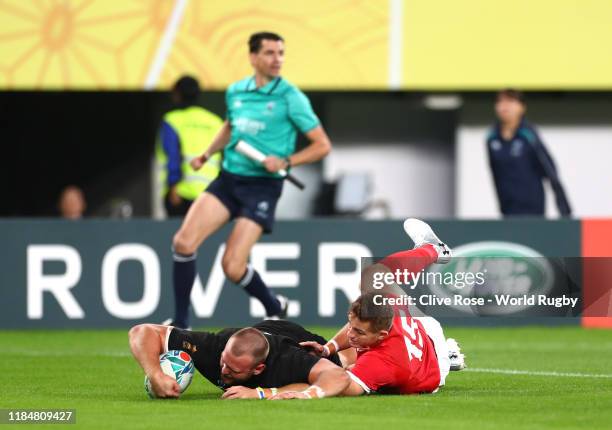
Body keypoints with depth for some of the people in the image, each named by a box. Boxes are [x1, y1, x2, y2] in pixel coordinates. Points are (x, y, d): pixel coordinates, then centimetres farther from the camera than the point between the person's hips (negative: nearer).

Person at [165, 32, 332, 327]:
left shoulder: (291, 98, -8)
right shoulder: (235, 92, 8)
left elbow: (322, 145, -6)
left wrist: (285, 162, -18)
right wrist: (208, 153, 17)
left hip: (262, 187, -5)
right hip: (228, 179, 5)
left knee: (233, 268, -13)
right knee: (184, 242, -13)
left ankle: (275, 309, 17)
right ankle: (180, 322, -2)